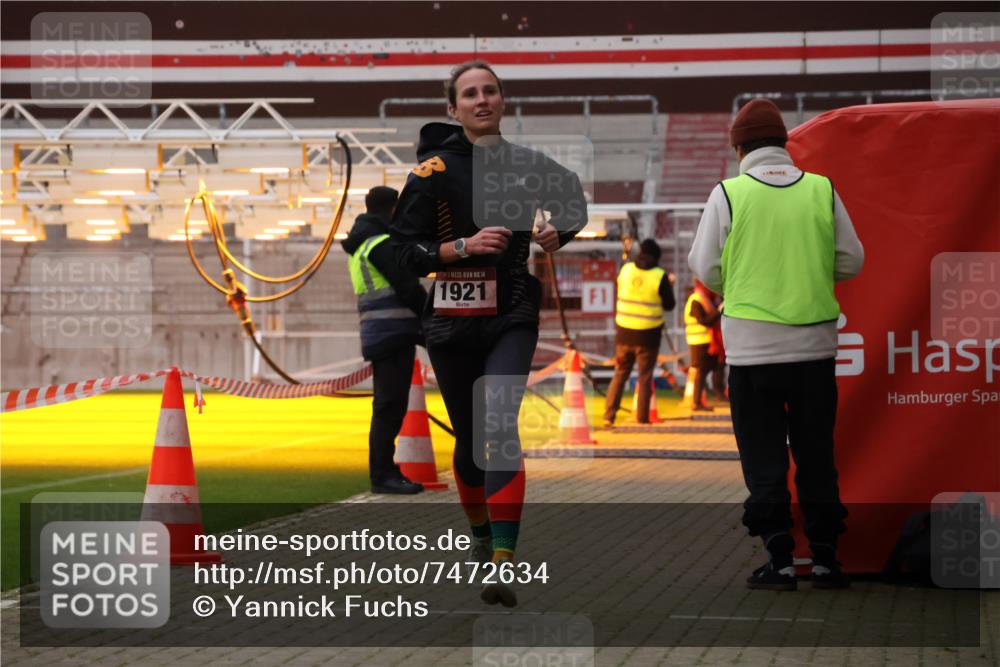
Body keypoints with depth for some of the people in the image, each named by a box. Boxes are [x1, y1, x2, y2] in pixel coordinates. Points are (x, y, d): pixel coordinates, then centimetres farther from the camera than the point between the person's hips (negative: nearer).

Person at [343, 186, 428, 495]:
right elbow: (408, 288, -16)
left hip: (385, 336, 10)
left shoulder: (363, 246, 20)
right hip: (392, 333, -10)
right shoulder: (382, 244, -11)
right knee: (391, 405, -9)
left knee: (390, 405, 11)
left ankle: (383, 471, 14)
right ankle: (383, 475, -9)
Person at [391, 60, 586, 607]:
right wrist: (464, 245, -20)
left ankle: (502, 566, -24)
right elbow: (404, 250, -7)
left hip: (512, 315, 0)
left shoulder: (526, 164, 5)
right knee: (468, 435, 11)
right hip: (453, 320, 0)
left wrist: (555, 235, 3)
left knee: (501, 427, -19)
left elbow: (570, 207, 24)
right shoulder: (435, 171, -5)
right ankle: (481, 534, 39)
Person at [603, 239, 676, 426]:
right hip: (648, 335, -3)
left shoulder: (625, 270, 0)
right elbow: (669, 305, -1)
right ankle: (642, 419, 5)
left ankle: (609, 416, 7)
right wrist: (670, 285, 14)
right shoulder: (660, 276, -11)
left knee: (620, 374, 13)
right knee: (645, 377, 6)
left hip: (624, 333, 3)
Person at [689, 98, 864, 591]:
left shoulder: (729, 194, -6)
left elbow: (706, 269, -3)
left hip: (753, 344, -2)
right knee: (816, 453, 11)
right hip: (815, 342, 2)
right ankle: (825, 558, 12)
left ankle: (779, 559, 0)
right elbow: (851, 262, 5)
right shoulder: (822, 190, 1)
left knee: (764, 456, 5)